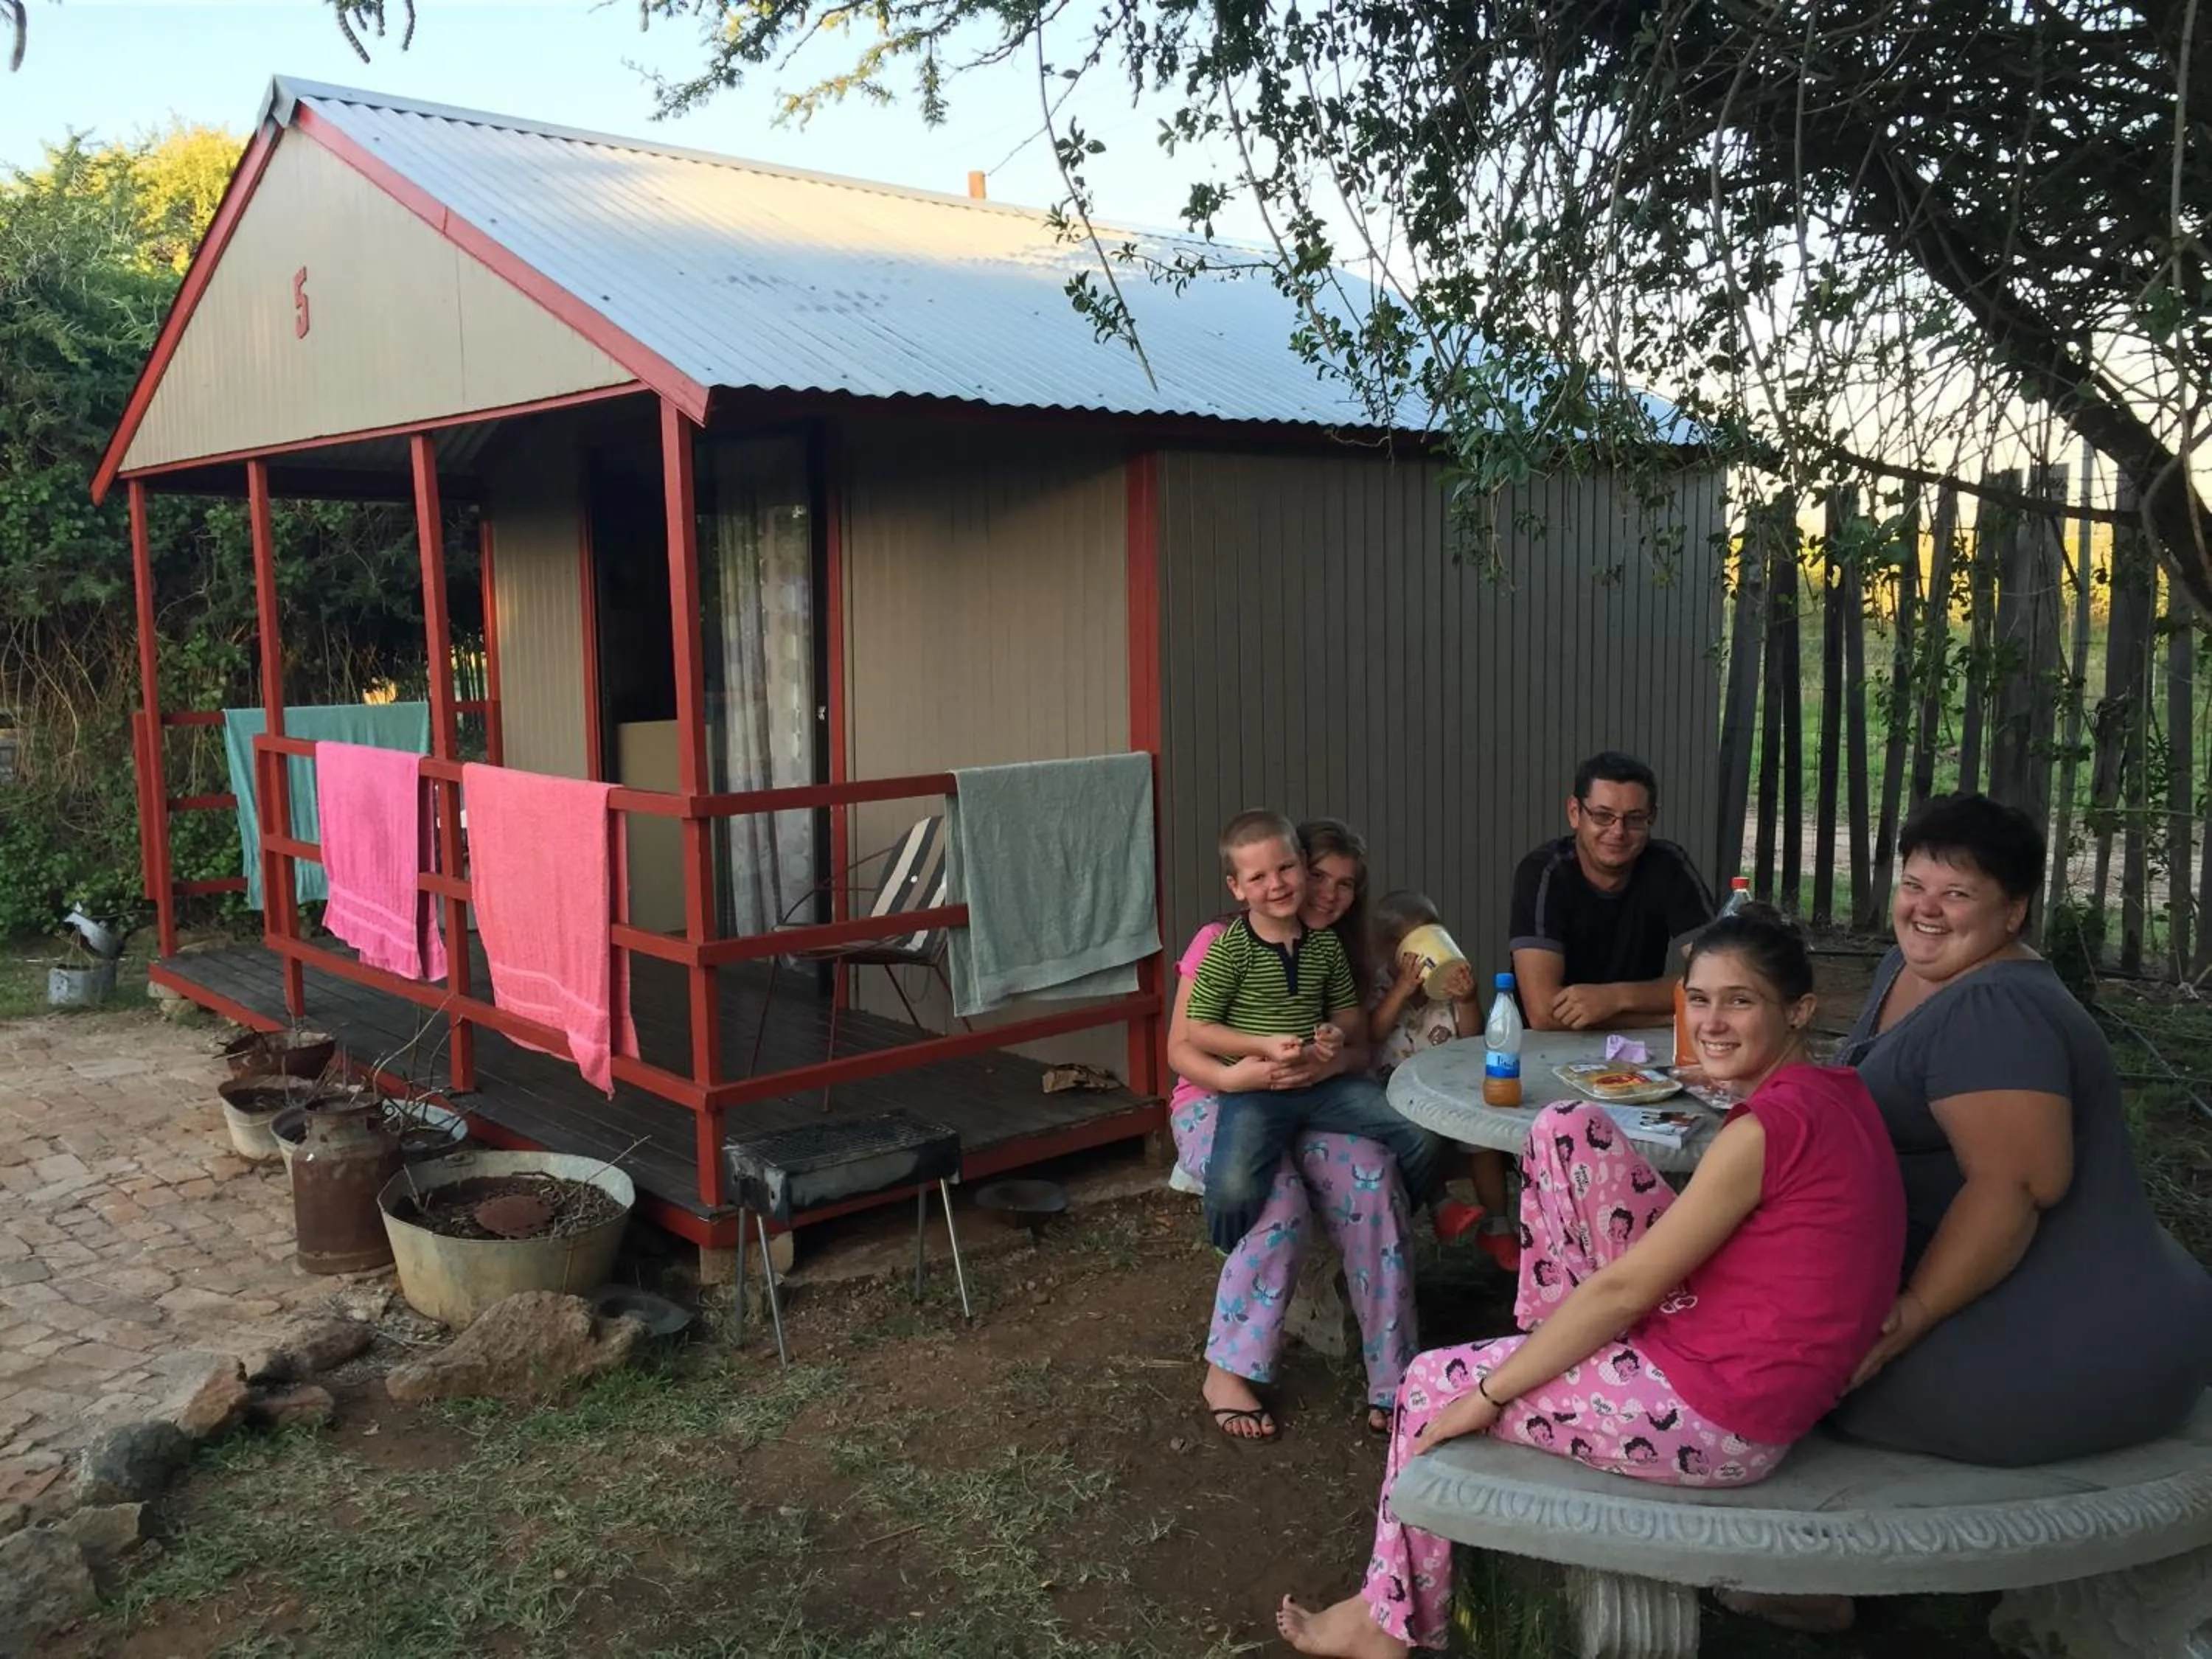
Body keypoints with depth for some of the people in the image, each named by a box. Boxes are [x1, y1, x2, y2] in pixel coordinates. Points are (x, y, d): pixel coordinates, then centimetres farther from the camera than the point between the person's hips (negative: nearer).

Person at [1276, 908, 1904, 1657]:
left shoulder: (1768, 1124, -24)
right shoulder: (1834, 1091, 3)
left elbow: (1624, 1288, -20)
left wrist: (1490, 1393, -10)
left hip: (1718, 1415, -9)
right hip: (1725, 1343, 9)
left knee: (1434, 1383, 9)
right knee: (1568, 1128, 4)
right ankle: (1559, 1344, 16)